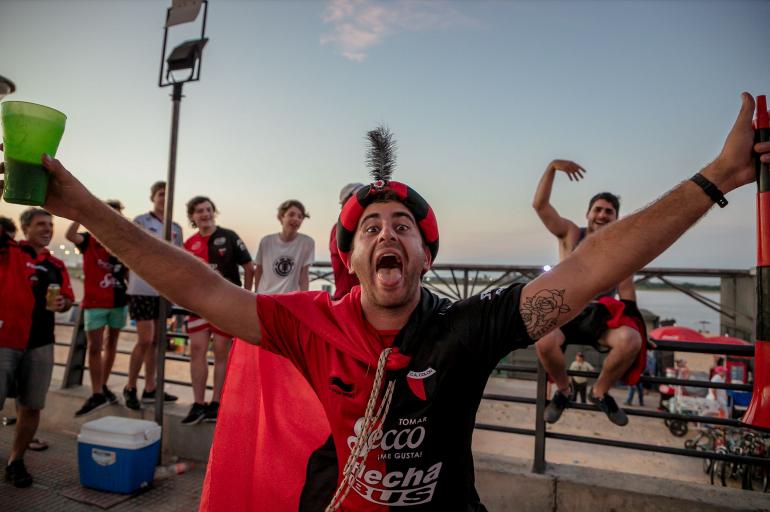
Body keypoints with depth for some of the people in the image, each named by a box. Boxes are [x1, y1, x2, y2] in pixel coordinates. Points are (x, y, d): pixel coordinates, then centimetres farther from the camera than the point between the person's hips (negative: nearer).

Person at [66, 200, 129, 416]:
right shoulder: (89, 239, -2)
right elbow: (70, 235, -24)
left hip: (119, 301, 3)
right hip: (95, 302, -3)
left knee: (111, 344, 13)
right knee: (95, 347, -6)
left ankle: (103, 386, 28)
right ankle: (96, 394, -1)